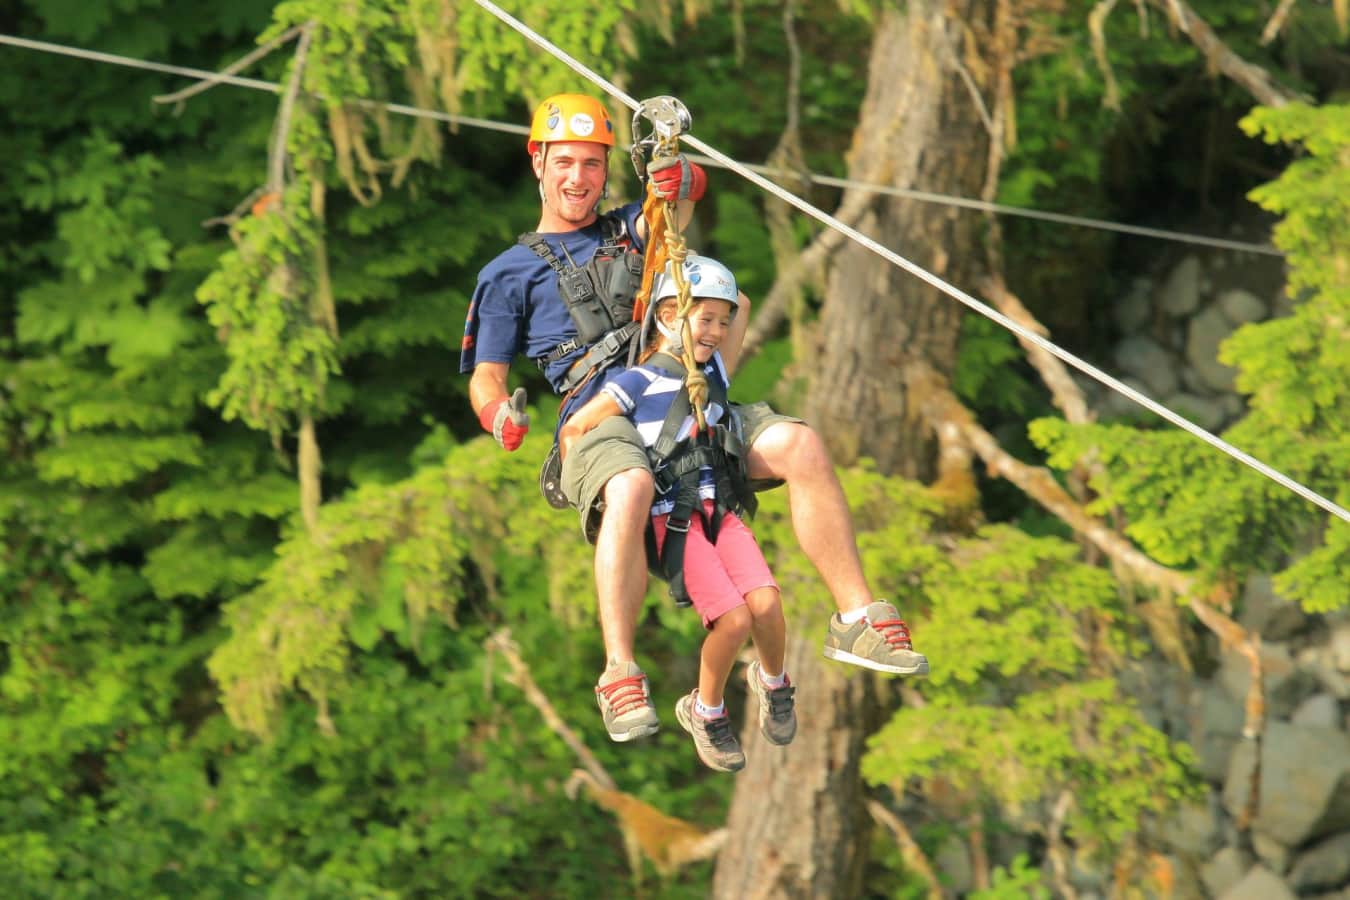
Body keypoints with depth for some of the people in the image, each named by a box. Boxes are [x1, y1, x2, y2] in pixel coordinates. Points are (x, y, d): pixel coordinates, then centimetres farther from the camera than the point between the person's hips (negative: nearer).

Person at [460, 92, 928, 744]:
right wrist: (499, 414, -11)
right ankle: (619, 677, -37)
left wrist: (677, 180, -21)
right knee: (630, 490, -40)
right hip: (599, 417, -4)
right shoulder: (510, 273, 19)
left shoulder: (631, 230, 26)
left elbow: (689, 187, 6)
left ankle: (856, 618, -16)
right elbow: (485, 376, 14)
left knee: (799, 446, -21)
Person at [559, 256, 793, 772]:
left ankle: (772, 683, 15)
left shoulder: (713, 373, 12)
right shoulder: (639, 384, -6)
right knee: (733, 619, -17)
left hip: (721, 512, 5)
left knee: (766, 604, -15)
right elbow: (573, 430, -4)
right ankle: (706, 713, 7)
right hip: (673, 522, -5)